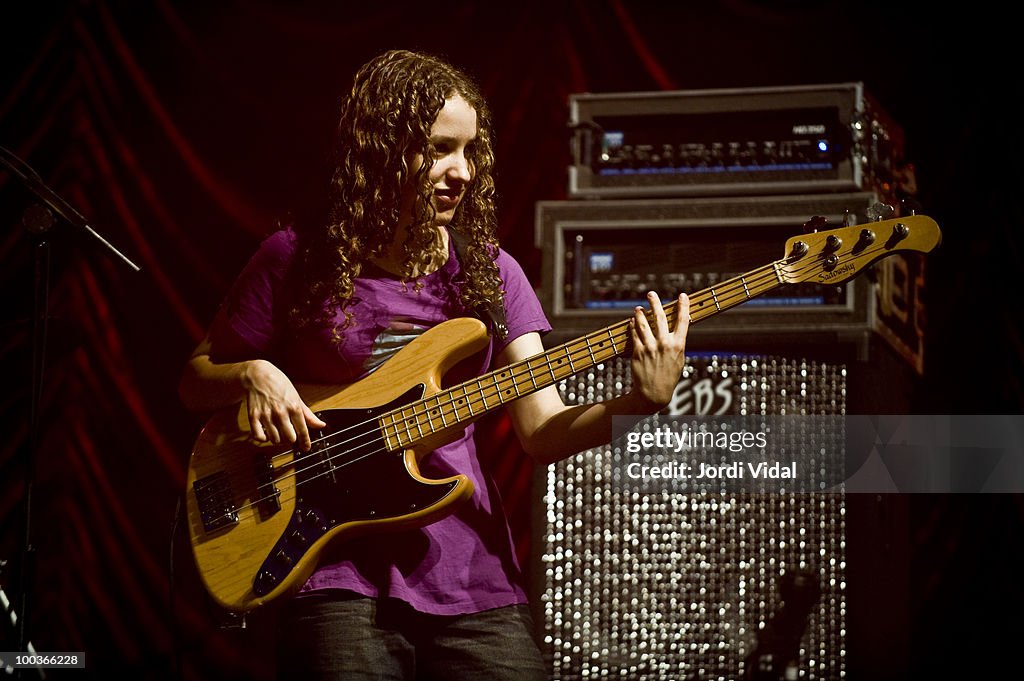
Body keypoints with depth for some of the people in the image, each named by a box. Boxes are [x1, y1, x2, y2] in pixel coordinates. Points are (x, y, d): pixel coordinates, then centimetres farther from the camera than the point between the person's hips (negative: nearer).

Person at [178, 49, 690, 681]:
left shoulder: (489, 272, 9)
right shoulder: (298, 258, 2)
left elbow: (544, 433, 0)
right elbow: (197, 380, 11)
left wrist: (639, 403, -18)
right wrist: (253, 373, -10)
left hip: (473, 581, 3)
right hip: (341, 578, -2)